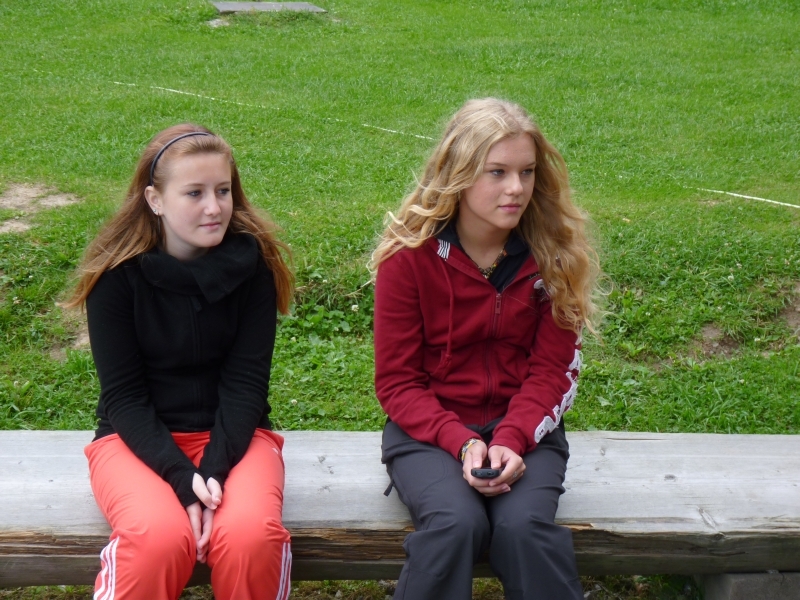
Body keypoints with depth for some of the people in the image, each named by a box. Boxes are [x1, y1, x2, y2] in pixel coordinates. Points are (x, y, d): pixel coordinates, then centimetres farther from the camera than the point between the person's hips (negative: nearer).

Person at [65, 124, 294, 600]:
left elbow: (245, 381, -8)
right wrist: (182, 477, -22)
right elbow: (123, 394, -10)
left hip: (232, 432, 1)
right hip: (139, 437, -1)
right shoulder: (119, 272, -10)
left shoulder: (251, 263, -7)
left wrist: (214, 469, -22)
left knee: (250, 534, -30)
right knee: (158, 537, -32)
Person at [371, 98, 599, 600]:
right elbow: (397, 381, -5)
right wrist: (462, 443, -21)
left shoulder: (553, 253, -3)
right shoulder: (409, 257, -8)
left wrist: (510, 439, -20)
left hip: (524, 426, 2)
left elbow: (553, 370, -2)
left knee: (523, 525, -29)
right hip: (429, 427, -1)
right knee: (456, 523, -31)